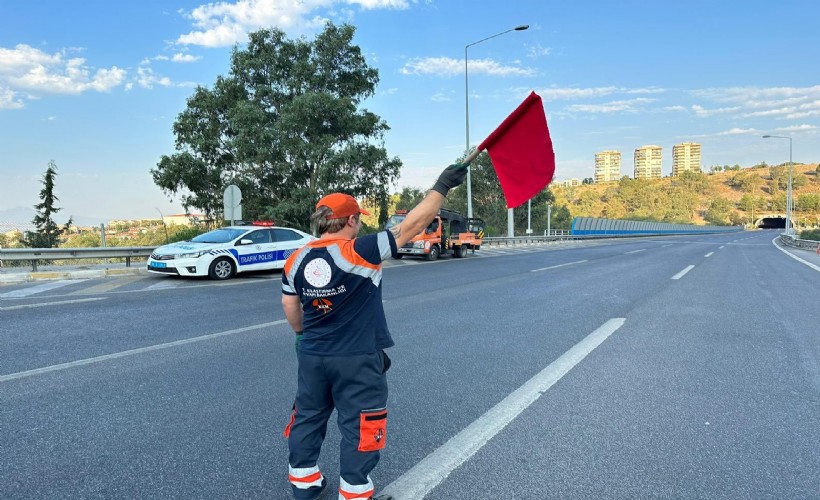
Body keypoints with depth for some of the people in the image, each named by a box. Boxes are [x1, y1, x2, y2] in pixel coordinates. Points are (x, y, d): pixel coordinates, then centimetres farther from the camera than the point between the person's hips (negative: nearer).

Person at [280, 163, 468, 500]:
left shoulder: (296, 260, -2)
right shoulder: (360, 252, -21)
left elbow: (290, 306, 10)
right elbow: (411, 226, -21)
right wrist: (442, 186, -14)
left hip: (312, 356, 6)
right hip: (357, 360, -6)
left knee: (308, 417, 22)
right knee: (360, 427, 10)